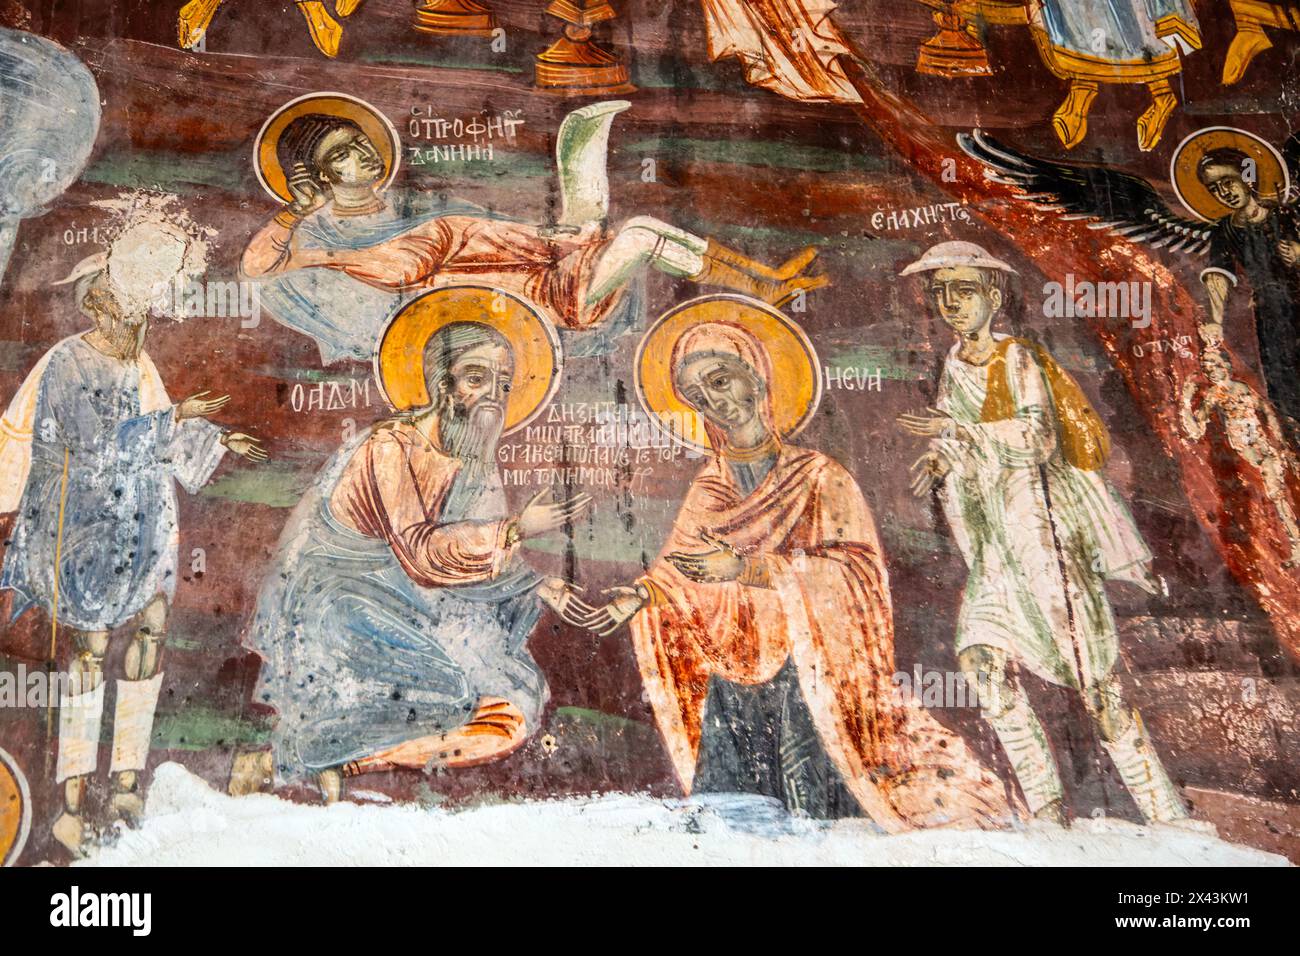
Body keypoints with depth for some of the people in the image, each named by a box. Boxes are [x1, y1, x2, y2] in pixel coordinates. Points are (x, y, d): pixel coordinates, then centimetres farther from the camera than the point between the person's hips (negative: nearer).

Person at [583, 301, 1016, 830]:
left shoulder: (819, 477, -4)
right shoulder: (710, 487, 9)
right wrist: (641, 594, -16)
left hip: (808, 674, -3)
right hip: (731, 682, 4)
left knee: (809, 810, -7)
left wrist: (745, 567, -17)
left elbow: (856, 567, -13)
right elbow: (678, 565, 6)